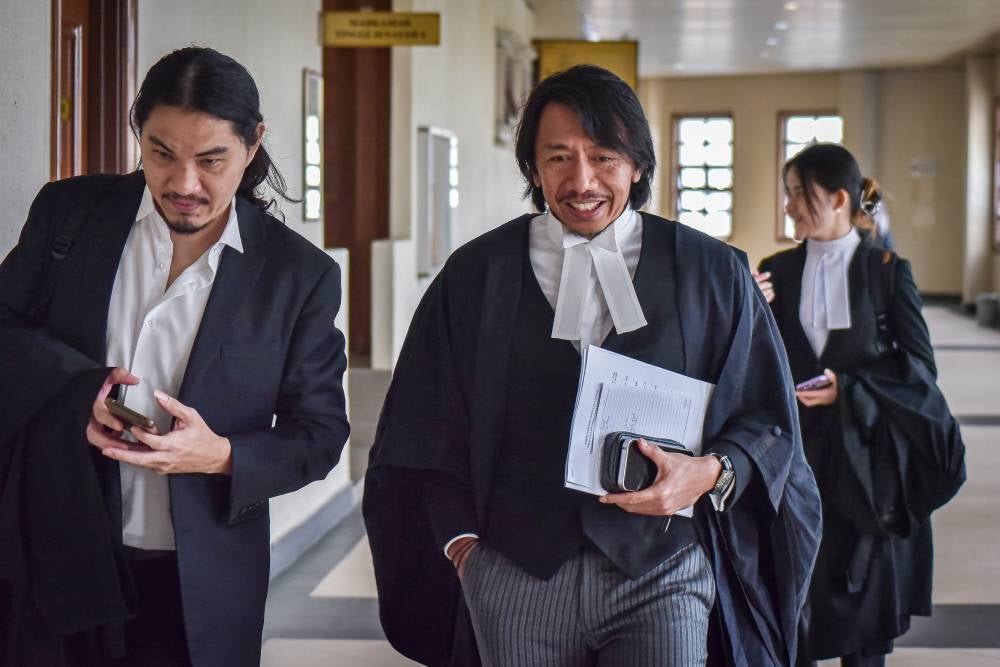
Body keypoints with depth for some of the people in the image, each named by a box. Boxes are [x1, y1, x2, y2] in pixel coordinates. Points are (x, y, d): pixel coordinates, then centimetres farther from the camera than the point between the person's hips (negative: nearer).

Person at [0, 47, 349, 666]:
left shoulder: (299, 274, -5)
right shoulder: (67, 212, 0)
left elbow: (318, 435, -1)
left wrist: (222, 456, -20)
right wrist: (78, 384, -15)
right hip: (56, 565, 1)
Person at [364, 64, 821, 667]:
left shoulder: (710, 274, 3)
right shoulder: (477, 275, 5)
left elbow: (765, 419, 5)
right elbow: (433, 430, 9)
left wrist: (711, 474, -13)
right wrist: (462, 544, -1)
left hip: (661, 577, -1)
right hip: (515, 577, 1)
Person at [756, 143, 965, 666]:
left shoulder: (886, 270, -2)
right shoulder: (778, 272, 5)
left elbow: (920, 365, -3)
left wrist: (848, 388, -14)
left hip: (865, 451, -2)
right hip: (798, 449, 2)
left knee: (865, 600, 4)